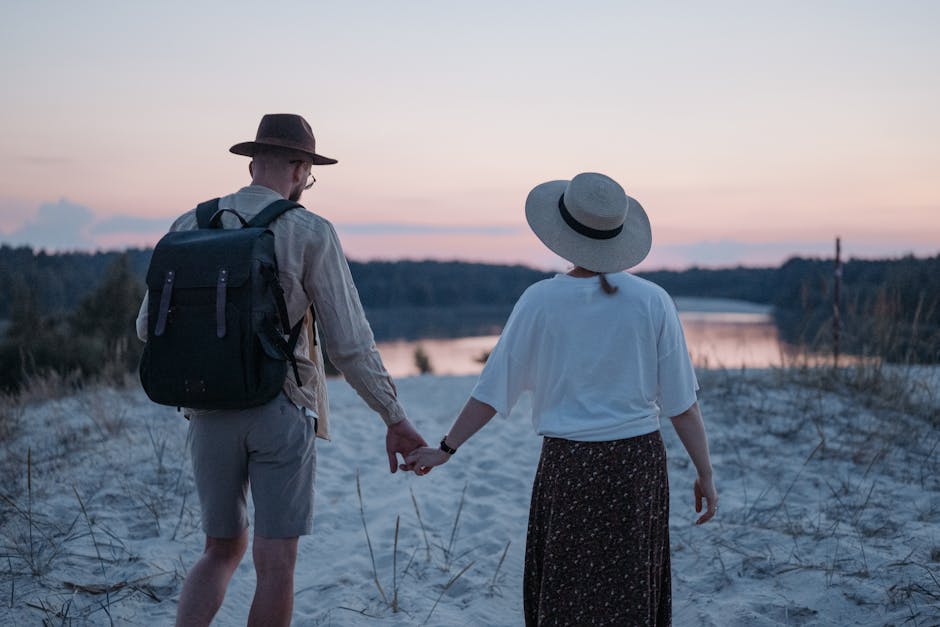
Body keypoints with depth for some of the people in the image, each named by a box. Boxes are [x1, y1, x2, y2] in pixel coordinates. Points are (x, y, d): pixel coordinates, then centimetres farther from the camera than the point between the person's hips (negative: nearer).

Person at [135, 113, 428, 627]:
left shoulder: (188, 226, 4)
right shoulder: (310, 233, -7)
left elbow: (149, 328, 7)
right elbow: (349, 343, -8)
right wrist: (395, 418, -1)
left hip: (210, 413, 4)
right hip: (281, 411, -4)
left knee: (222, 551, 18)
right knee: (275, 565, 6)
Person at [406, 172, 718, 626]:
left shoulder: (541, 302, -8)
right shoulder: (652, 301, -5)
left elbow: (492, 390, -4)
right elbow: (681, 402, -4)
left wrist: (445, 449, 7)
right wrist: (705, 474, 6)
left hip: (568, 465, -1)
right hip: (638, 459, 1)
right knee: (630, 590, 15)